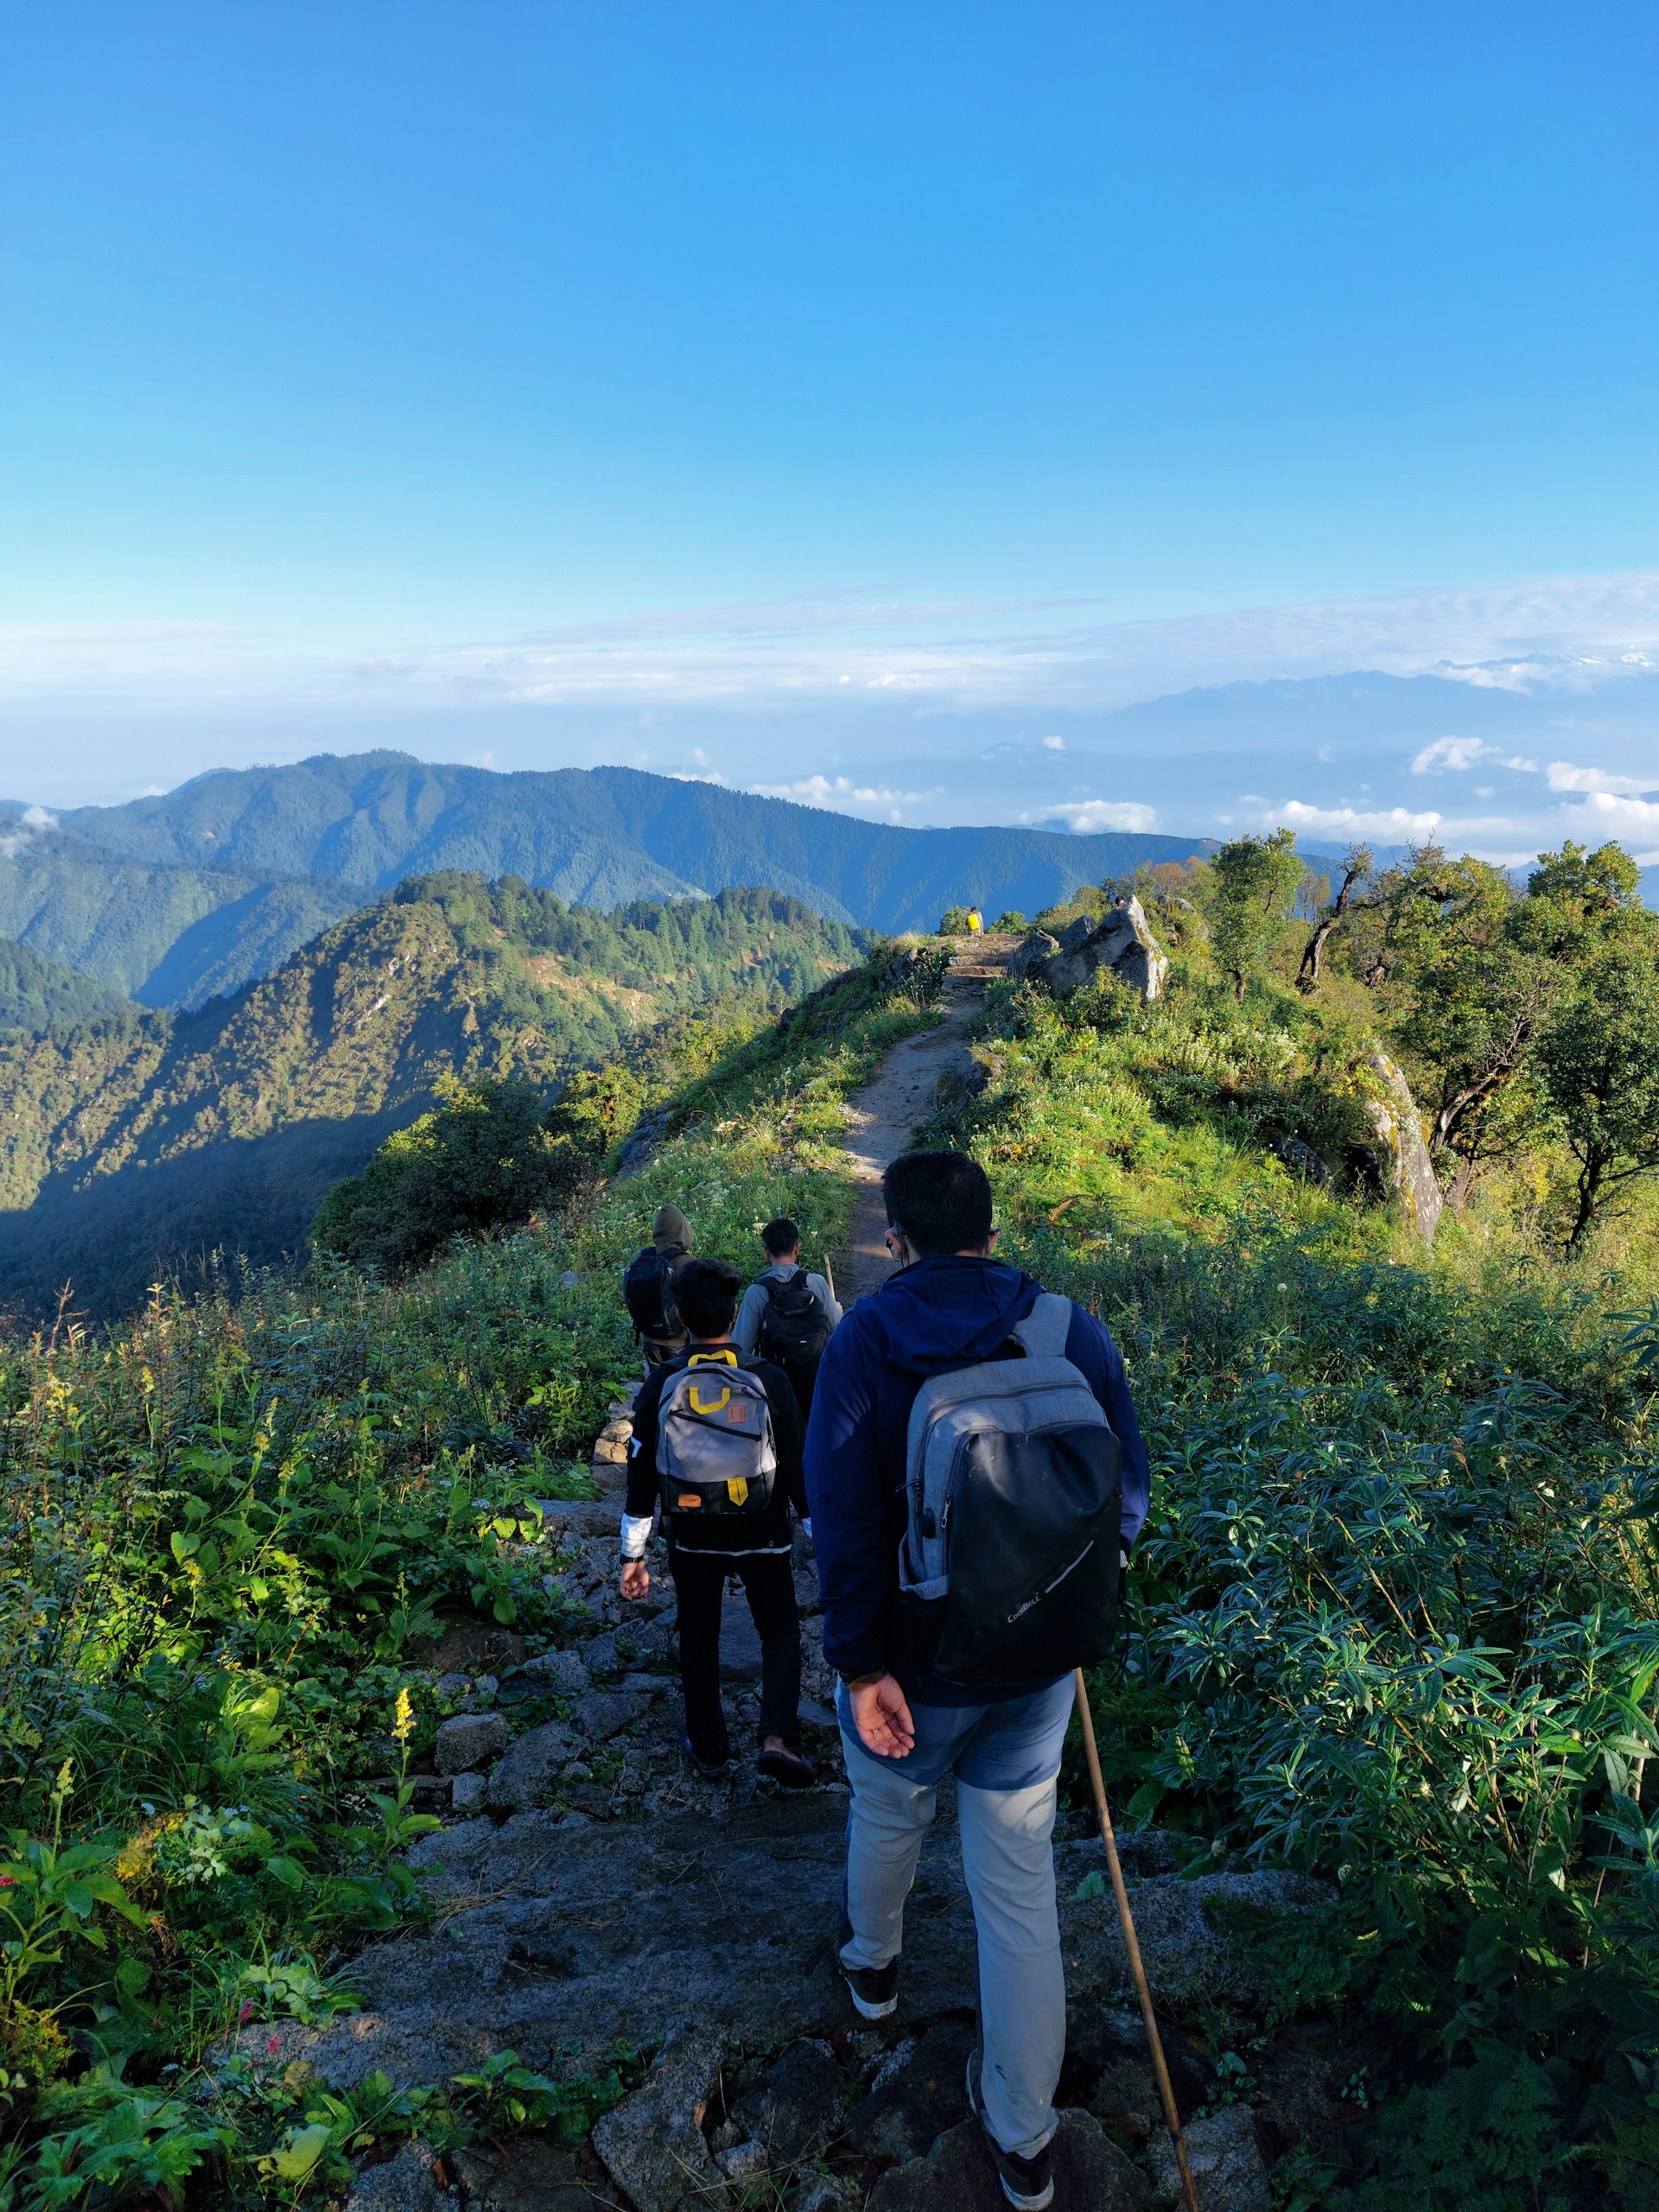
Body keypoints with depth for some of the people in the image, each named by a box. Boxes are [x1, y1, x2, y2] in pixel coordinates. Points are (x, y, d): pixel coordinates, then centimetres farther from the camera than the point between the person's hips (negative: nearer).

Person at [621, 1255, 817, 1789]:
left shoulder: (661, 1384, -11)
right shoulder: (768, 1380, -15)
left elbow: (641, 1474, -5)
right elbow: (796, 1466, -9)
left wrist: (633, 1554, 5)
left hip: (692, 1539, 1)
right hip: (762, 1538, -1)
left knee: (698, 1639, 19)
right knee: (780, 1631, 16)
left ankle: (709, 1749, 31)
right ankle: (778, 1738, -2)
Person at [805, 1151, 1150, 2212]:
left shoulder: (868, 1337, -15)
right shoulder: (1074, 1328, -8)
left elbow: (845, 1514, -20)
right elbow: (1130, 1485, -2)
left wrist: (861, 1662, -16)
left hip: (915, 1658, -1)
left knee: (888, 1816, 28)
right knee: (1021, 1887, 13)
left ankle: (873, 1964, 56)